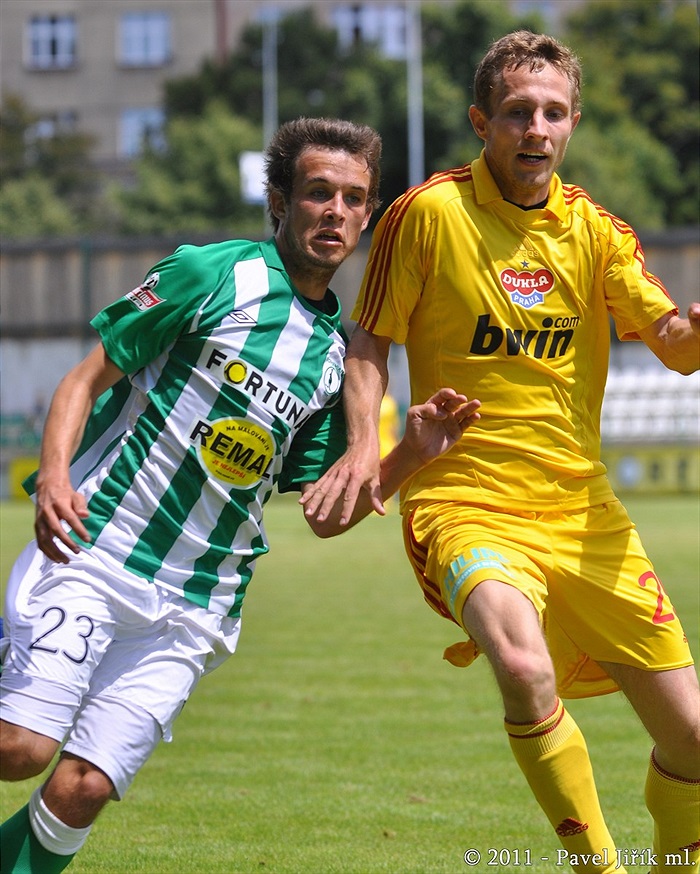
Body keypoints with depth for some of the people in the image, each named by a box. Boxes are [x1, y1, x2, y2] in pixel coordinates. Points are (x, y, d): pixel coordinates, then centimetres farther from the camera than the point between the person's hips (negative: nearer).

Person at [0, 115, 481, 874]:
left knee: (81, 790, -8)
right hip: (91, 553, -4)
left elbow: (325, 514, 15)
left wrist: (411, 453, -1)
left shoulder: (336, 354, 13)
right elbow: (88, 377, 0)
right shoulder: (211, 273, -2)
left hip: (193, 605, 4)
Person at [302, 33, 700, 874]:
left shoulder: (592, 229, 6)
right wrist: (362, 447, -12)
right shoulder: (426, 213, -5)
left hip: (584, 511, 4)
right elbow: (369, 339, 3)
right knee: (525, 670, -34)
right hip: (466, 502, -4)